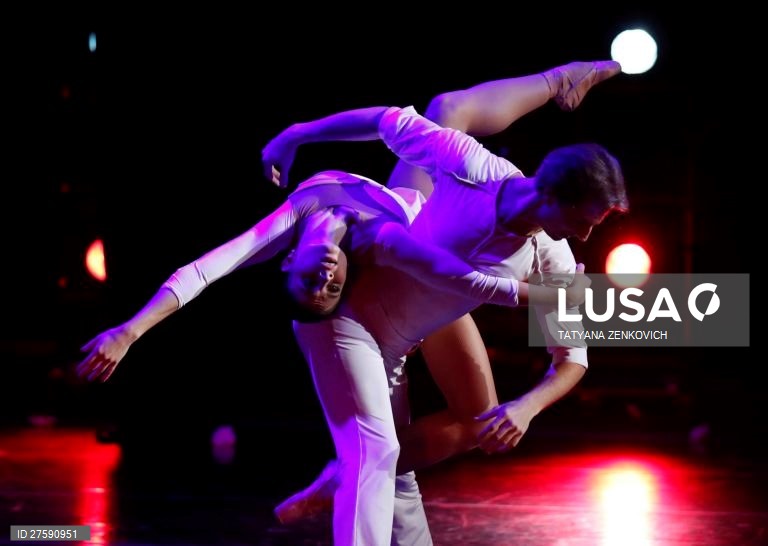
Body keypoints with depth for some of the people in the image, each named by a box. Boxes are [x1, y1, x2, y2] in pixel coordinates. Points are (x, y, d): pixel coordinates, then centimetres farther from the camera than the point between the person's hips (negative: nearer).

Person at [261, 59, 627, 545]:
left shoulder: (551, 263, -12)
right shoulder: (476, 171, -25)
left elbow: (573, 359, -4)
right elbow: (391, 120, -12)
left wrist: (528, 407, -24)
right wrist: (292, 136, -3)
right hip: (340, 311, -6)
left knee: (393, 466, 14)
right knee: (377, 454, -18)